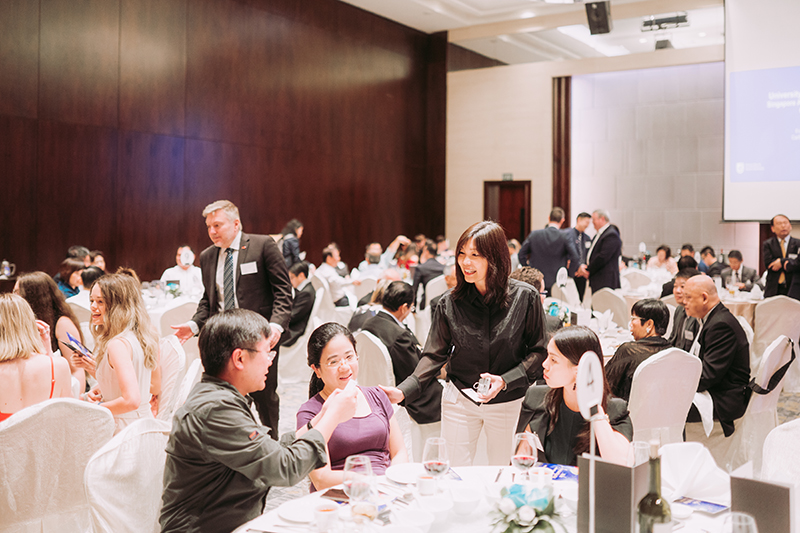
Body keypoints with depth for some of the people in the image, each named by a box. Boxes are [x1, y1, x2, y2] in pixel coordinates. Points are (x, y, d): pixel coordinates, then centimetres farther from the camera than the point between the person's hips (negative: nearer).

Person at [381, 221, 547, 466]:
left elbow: (538, 351, -3)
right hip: (459, 400, 1)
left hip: (507, 403, 0)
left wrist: (505, 381, -17)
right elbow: (435, 355, -1)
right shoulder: (450, 303, -7)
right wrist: (403, 391, -14)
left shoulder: (525, 297, -10)